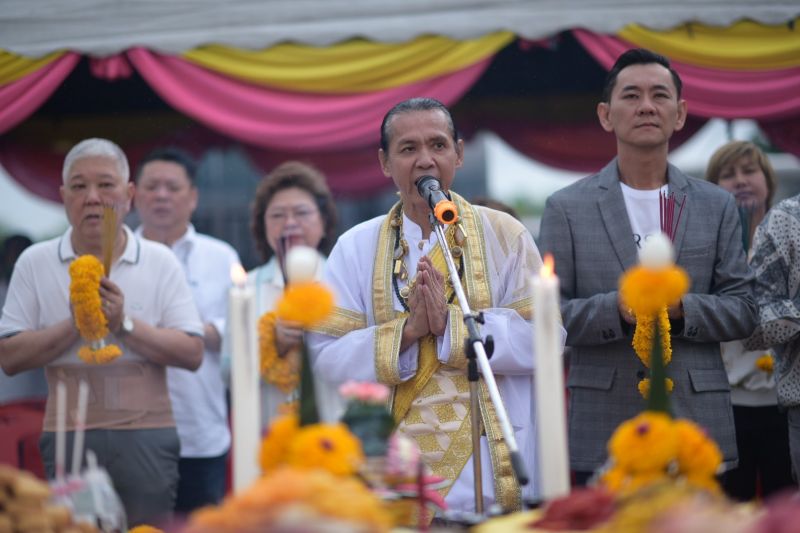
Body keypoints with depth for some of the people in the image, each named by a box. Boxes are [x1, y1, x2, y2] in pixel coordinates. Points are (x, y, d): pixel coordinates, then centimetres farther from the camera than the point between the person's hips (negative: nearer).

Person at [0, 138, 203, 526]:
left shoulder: (160, 261, 5)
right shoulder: (35, 263, 6)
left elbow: (192, 353, -2)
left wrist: (125, 324, -12)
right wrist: (75, 325, -12)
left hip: (147, 437, 0)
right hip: (69, 436, 0)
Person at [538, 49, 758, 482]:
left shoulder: (717, 206, 12)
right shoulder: (567, 208, 7)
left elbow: (742, 311, 9)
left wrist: (681, 309, -11)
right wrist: (617, 309, -16)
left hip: (696, 424, 2)